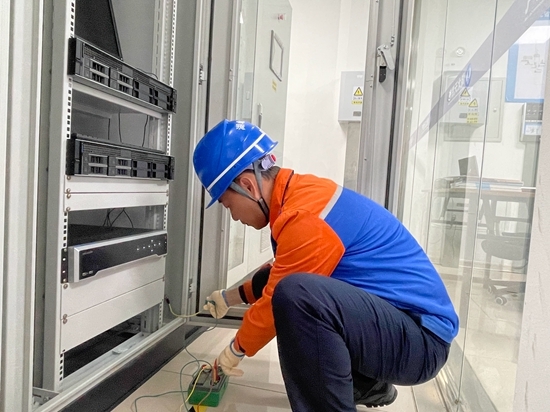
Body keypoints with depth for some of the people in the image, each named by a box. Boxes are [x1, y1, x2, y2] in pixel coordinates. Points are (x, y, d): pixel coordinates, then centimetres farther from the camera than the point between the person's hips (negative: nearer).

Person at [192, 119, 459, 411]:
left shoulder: (306, 219, -25)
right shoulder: (301, 192, 4)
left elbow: (279, 301, -13)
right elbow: (281, 274, 20)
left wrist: (236, 349, 5)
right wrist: (232, 296, 26)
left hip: (422, 338, -10)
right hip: (390, 319, 10)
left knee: (294, 294, -33)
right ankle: (368, 386, 23)